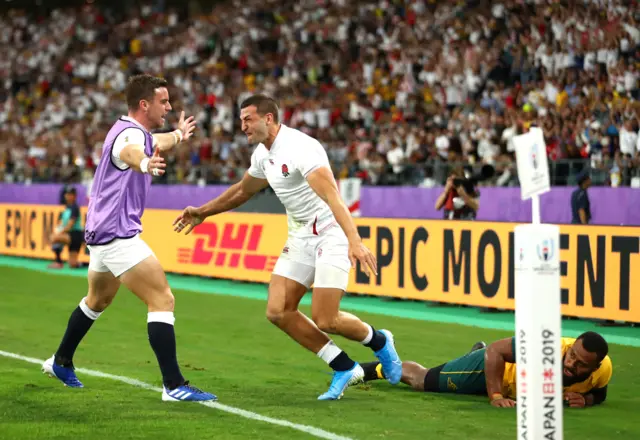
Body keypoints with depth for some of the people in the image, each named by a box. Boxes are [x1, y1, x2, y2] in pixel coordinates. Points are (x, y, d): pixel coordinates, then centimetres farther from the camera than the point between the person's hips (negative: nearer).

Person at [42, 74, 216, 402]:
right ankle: (174, 385, -20)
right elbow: (129, 152, -46)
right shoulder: (130, 134, -19)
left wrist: (178, 135, 58)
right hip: (118, 235, -11)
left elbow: (153, 143, 38)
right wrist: (145, 164, -70)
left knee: (99, 299, 30)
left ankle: (61, 362, 46)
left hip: (102, 233, 11)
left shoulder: (136, 131, 11)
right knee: (162, 300, -15)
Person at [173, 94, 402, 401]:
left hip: (330, 232, -9)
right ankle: (344, 369, 7)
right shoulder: (263, 154, 7)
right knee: (278, 311, -4)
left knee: (325, 320, -16)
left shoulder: (300, 147, -22)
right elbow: (242, 191, 28)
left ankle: (378, 342, 16)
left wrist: (354, 241, -44)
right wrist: (202, 212, 32)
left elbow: (332, 197, -34)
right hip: (300, 237, 9)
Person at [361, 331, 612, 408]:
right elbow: (494, 351, -33)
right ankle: (380, 366, 44)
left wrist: (586, 399, -29)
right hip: (493, 367, -5)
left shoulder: (602, 371, -32)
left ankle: (478, 351, 71)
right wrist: (495, 396, -36)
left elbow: (598, 393, -7)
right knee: (420, 380, 17)